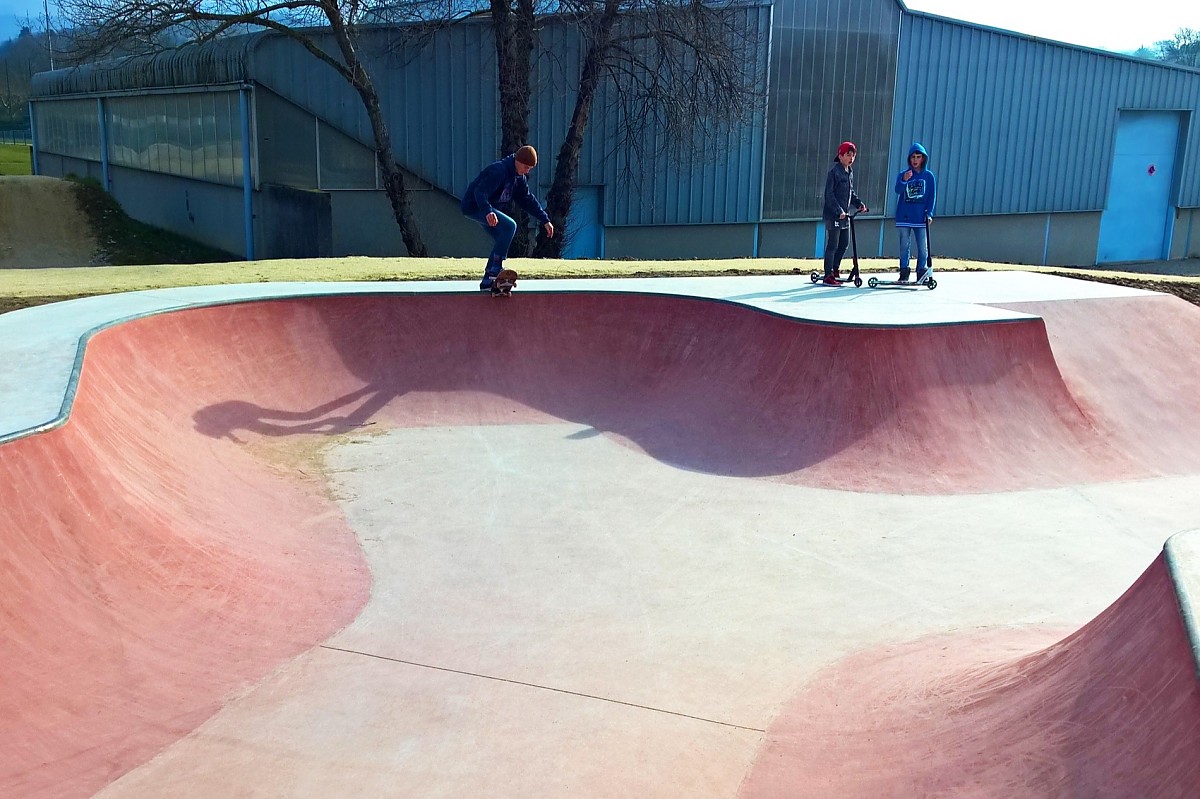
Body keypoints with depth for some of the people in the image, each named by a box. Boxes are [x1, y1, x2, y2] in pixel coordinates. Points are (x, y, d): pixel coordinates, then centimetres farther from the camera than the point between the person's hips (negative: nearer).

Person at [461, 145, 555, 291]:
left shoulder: (519, 177, 5)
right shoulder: (498, 171, -24)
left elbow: (527, 199, 13)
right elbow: (480, 192, -35)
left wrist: (545, 220, 9)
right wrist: (488, 211, -53)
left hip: (485, 208, 10)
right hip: (473, 206, -10)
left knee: (502, 241, 5)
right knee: (509, 226, -24)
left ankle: (487, 281, 9)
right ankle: (496, 269, -22)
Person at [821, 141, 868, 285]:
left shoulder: (850, 172, 13)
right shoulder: (834, 172, -12)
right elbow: (829, 195, -17)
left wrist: (859, 204, 9)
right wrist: (839, 211, -24)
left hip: (845, 215, 8)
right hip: (833, 215, -8)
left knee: (844, 243, 12)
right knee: (832, 245, -4)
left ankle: (835, 268, 28)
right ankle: (828, 276, 1)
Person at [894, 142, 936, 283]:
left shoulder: (929, 176, 6)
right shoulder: (902, 175, 5)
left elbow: (932, 196, 5)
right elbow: (898, 190, -13)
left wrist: (929, 213, -6)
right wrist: (904, 181, -33)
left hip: (921, 218, 0)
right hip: (904, 217, 0)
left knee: (923, 247, 0)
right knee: (904, 246, 2)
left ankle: (921, 273, 6)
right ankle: (904, 273, 7)